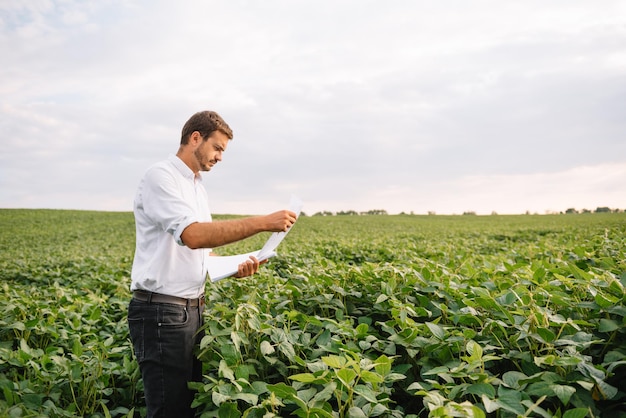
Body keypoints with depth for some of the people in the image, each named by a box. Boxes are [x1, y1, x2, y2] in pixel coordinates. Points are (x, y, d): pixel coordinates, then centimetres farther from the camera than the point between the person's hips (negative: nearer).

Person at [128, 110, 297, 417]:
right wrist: (263, 223, -28)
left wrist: (234, 268, 2)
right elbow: (193, 236, -28)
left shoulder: (198, 188, 16)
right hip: (161, 311, -9)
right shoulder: (161, 176, -13)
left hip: (192, 308, 9)